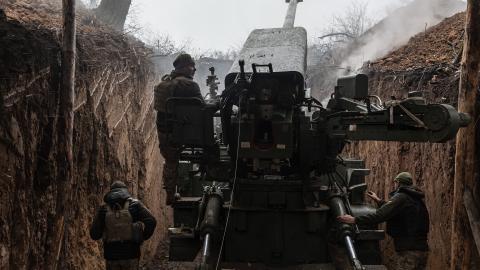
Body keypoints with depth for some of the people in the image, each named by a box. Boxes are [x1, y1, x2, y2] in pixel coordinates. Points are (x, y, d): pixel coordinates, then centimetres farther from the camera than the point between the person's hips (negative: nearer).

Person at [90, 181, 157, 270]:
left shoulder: (104, 209, 1)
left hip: (112, 254, 1)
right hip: (130, 253, -1)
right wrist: (142, 238, 4)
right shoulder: (134, 205, -3)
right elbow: (151, 221, -10)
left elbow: (94, 234, 3)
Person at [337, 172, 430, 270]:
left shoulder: (401, 197, -9)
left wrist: (354, 220, -18)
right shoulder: (417, 199, 19)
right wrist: (379, 201, 41)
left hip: (408, 252, -9)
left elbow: (381, 215, -20)